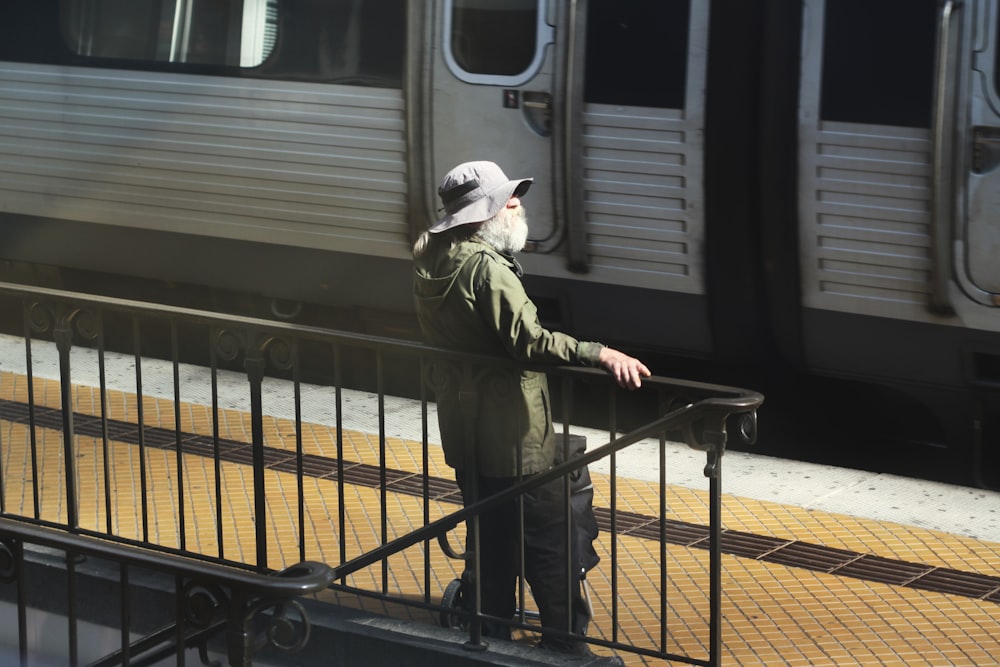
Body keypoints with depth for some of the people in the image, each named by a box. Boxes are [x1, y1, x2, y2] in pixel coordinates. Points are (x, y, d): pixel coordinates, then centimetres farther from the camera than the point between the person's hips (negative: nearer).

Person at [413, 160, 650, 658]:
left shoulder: (429, 257, 6)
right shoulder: (486, 267, -23)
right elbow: (529, 340, -32)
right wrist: (600, 354, -36)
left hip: (463, 432, 9)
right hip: (512, 439, -9)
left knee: (492, 543, 19)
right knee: (548, 546, 1)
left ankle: (490, 640, 27)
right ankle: (567, 646, 7)